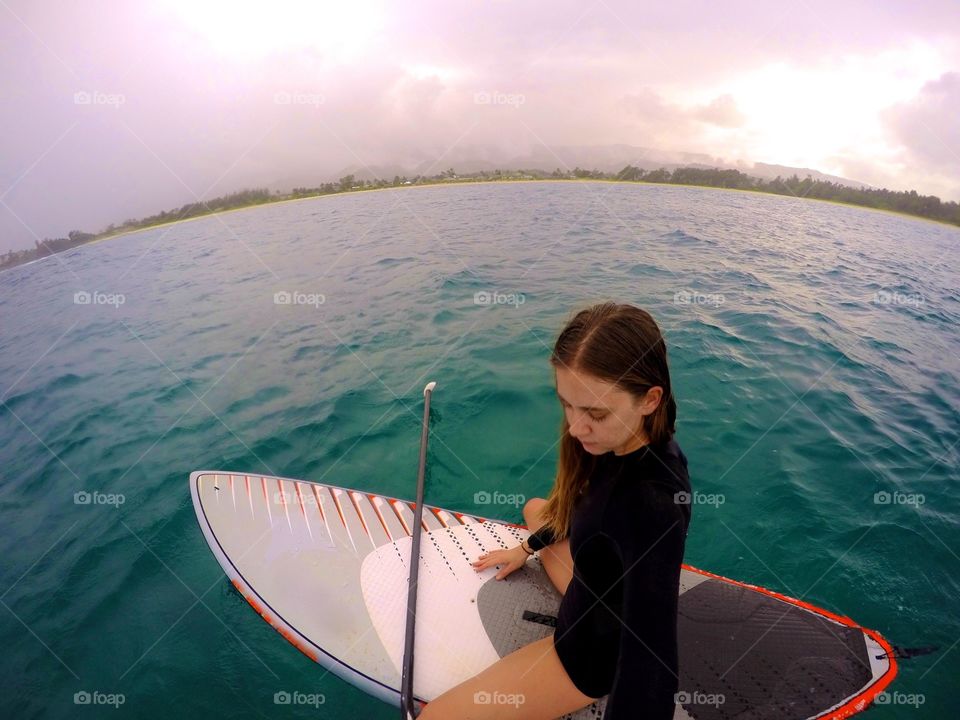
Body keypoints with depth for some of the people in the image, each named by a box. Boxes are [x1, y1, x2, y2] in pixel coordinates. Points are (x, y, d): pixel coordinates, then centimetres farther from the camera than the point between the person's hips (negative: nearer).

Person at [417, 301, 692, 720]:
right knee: (536, 509, 29)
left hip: (598, 652, -8)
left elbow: (650, 677, -42)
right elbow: (578, 510, 5)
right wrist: (527, 548, 18)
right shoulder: (627, 440, -16)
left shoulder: (652, 508, -41)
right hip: (606, 591, 8)